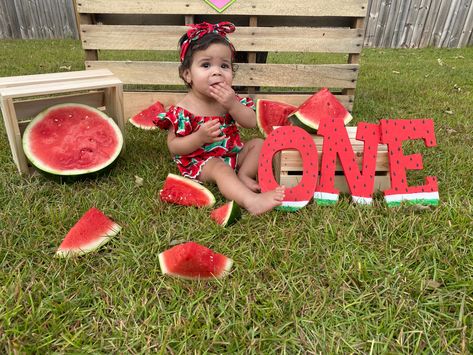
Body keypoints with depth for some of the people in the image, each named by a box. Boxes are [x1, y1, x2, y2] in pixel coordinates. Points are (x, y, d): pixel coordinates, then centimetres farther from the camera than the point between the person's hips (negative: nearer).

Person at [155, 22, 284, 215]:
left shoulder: (229, 98, -2)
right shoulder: (182, 110, -17)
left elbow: (251, 123, -9)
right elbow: (173, 147, -16)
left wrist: (232, 105, -25)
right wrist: (200, 137, -32)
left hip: (233, 152, 7)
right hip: (200, 161, -6)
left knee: (259, 143, 0)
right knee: (220, 168, -35)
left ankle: (243, 176, -13)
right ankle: (251, 201, -51)